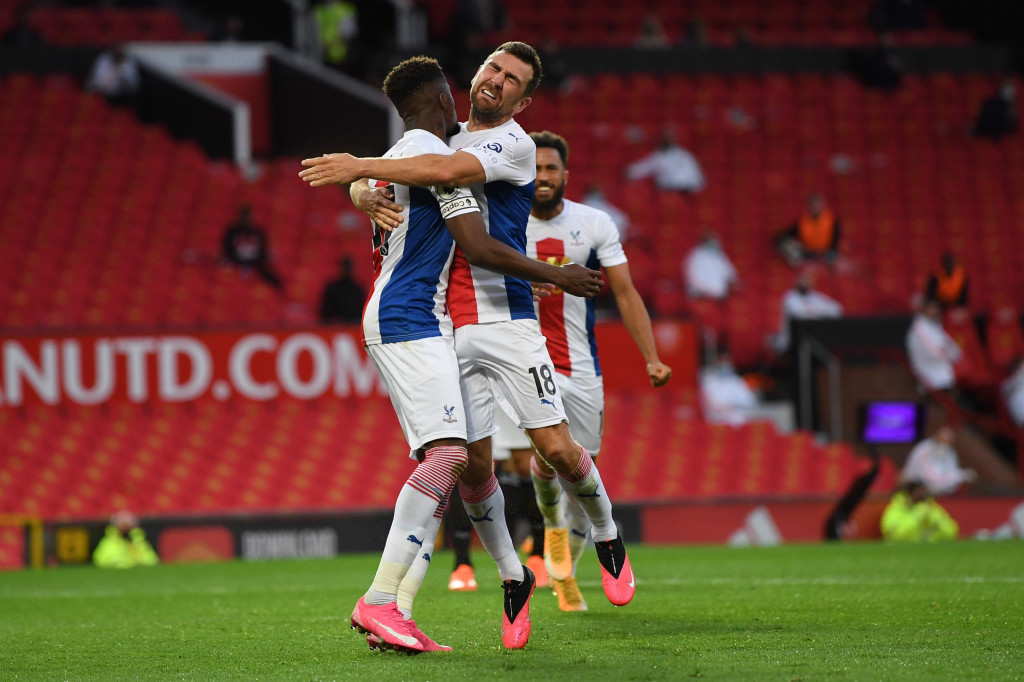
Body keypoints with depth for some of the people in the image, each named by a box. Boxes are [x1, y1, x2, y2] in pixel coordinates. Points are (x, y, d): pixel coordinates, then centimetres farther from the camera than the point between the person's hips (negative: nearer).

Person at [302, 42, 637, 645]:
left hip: (505, 320, -4)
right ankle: (513, 578, 15)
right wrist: (367, 195, -8)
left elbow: (445, 171, -21)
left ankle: (607, 536, 19)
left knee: (558, 449, -8)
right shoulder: (444, 140, 17)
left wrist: (363, 165, -20)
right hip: (446, 330, 5)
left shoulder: (514, 145, -4)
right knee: (472, 465, -1)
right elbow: (364, 183, 17)